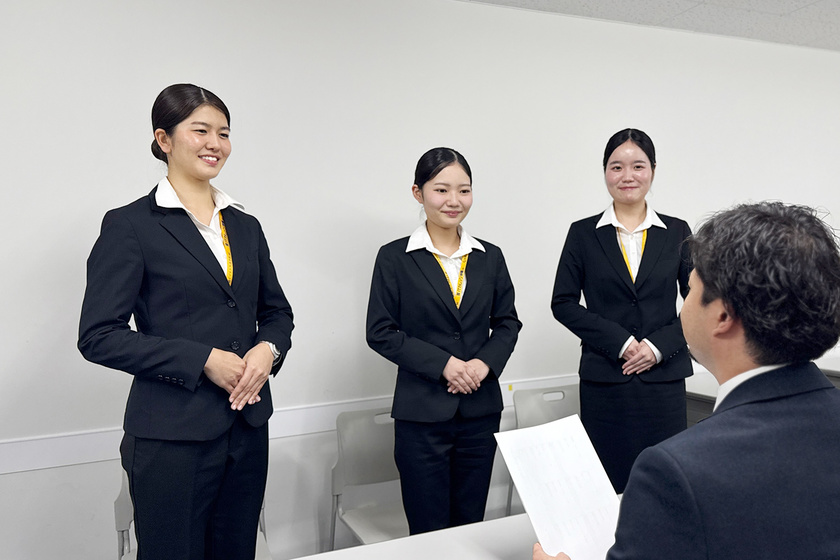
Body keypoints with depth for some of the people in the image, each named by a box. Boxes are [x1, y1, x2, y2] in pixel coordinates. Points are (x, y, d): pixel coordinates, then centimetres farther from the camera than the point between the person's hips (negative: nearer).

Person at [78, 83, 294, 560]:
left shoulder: (246, 226, 10)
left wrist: (268, 350, -7)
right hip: (173, 435, -5)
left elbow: (277, 312, 16)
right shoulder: (130, 225, -6)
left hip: (248, 427, 5)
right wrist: (203, 359, -17)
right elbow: (99, 336, -11)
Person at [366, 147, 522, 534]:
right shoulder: (394, 258, -4)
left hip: (481, 410, 3)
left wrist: (485, 363, -10)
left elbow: (507, 322, 9)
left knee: (471, 524, 14)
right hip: (422, 411, -3)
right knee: (428, 530, 7)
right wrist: (443, 364, -16)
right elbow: (381, 332, -6)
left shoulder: (490, 257, 7)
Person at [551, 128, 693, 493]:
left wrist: (660, 346, -8)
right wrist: (620, 342, -10)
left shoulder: (677, 232, 7)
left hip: (664, 378, 1)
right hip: (604, 381, -1)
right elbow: (563, 304, -1)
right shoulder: (583, 234, 3)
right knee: (607, 486, 3)